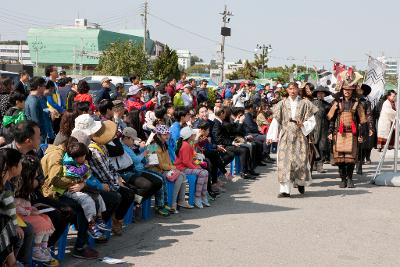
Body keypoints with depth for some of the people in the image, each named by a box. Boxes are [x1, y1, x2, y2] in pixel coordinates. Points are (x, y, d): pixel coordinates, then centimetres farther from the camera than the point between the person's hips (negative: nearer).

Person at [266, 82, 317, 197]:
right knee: (284, 161, -8)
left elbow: (312, 121, 6)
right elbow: (276, 121, 5)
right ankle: (285, 190, -8)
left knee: (301, 160, -3)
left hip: (300, 136, 0)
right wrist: (271, 136, -5)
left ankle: (301, 183, 27)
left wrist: (303, 125, -14)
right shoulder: (283, 104, 9)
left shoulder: (305, 103, 7)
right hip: (285, 136, 1)